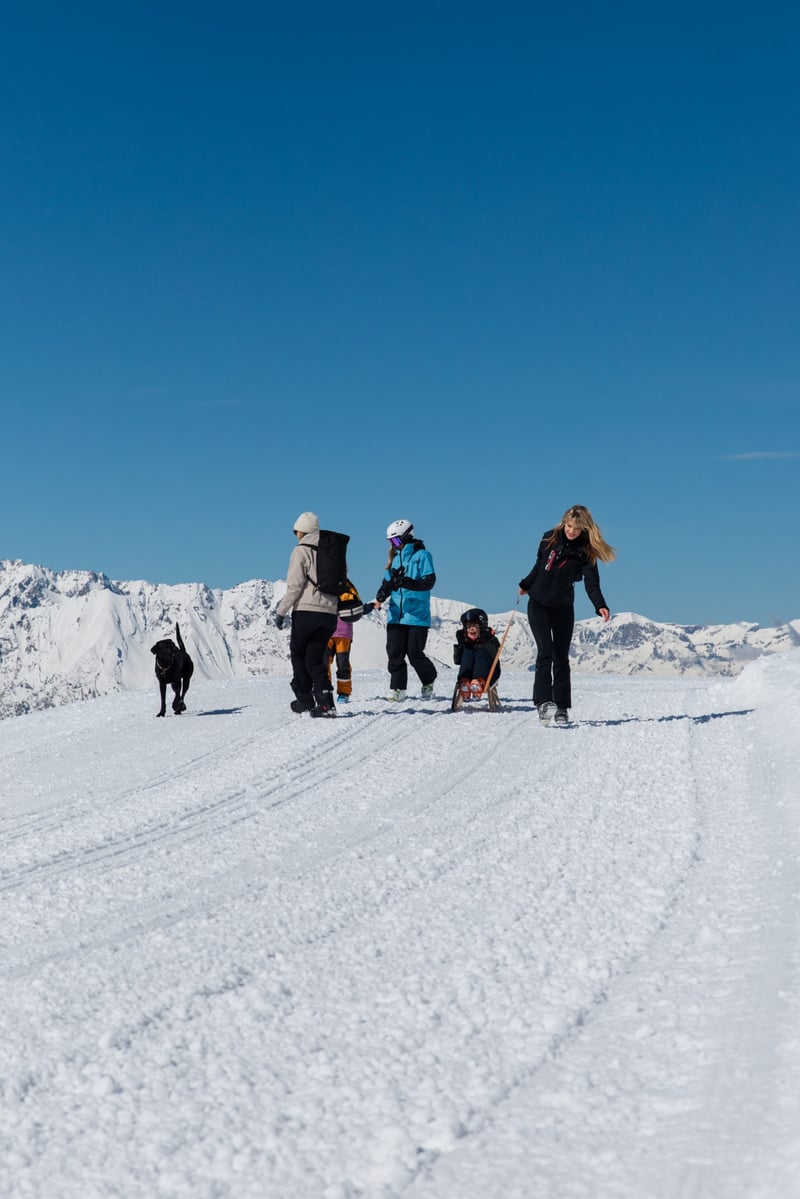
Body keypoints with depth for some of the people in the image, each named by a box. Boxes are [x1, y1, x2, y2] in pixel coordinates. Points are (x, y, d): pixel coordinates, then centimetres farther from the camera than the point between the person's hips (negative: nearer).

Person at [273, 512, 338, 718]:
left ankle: (304, 699, 13)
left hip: (306, 611, -5)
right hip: (329, 614, 5)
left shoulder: (301, 551, -6)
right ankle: (325, 702, -8)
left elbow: (294, 586, -12)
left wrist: (281, 611, -5)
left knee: (298, 655, 13)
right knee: (315, 659, 9)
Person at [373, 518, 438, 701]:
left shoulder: (422, 555, -2)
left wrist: (407, 583, -28)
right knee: (394, 653, -3)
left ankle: (429, 682, 21)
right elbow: (387, 582, 18)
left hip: (417, 616, -5)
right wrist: (382, 595, -5)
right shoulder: (396, 558, 17)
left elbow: (429, 581, -13)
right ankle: (397, 689, 5)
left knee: (414, 653, -4)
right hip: (396, 615, 5)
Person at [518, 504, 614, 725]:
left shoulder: (586, 551, -10)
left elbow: (591, 582, -20)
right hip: (538, 604, 0)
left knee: (561, 657, 3)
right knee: (545, 651, -14)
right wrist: (526, 585, 25)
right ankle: (544, 703, -22)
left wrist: (600, 605, -36)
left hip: (563, 607, 0)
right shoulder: (550, 539, -4)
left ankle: (561, 707, 9)